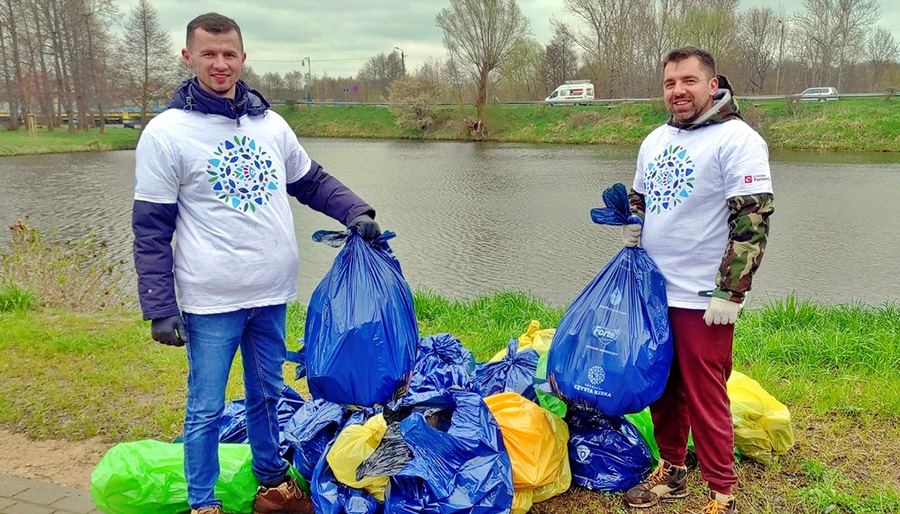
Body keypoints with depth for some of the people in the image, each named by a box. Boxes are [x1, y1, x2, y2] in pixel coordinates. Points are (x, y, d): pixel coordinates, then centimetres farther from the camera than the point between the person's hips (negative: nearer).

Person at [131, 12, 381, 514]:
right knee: (206, 409, 7)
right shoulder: (166, 133, -7)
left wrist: (356, 212, -1)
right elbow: (152, 230, -7)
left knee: (269, 395, 18)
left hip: (273, 294, 5)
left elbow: (312, 181, 16)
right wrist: (159, 309, -10)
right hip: (211, 303, -4)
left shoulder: (270, 123, 6)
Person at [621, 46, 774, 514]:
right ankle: (671, 470, 34)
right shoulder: (656, 140, 11)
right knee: (662, 388, 16)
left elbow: (752, 220, -16)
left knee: (705, 397, 0)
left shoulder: (737, 139, -11)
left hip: (704, 299, -7)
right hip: (653, 291, 7)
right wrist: (630, 243, 11)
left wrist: (730, 293, -18)